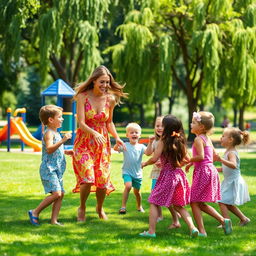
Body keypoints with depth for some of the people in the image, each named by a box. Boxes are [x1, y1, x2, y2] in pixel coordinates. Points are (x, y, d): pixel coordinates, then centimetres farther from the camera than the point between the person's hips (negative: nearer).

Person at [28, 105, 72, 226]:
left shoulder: (55, 133, 20)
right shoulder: (49, 133, -12)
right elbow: (49, 149, -28)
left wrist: (65, 152, 22)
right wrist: (62, 141, -35)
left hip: (57, 170, 10)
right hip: (49, 169, -10)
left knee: (60, 194, 4)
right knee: (56, 193, -18)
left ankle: (54, 220, 6)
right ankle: (35, 212, -8)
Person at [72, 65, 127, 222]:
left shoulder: (110, 99, 1)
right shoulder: (83, 97, -11)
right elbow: (81, 123, -16)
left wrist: (117, 137, -3)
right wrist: (94, 133, -34)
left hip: (102, 143, 3)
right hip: (84, 142, -3)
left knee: (103, 180, 2)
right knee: (87, 177, -17)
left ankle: (100, 208, 32)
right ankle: (82, 208, 11)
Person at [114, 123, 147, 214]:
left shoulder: (141, 147, -2)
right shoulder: (125, 146, -5)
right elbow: (115, 148, -20)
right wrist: (118, 143, -41)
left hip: (138, 173, 2)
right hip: (127, 171, -2)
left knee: (137, 191, 15)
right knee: (128, 186, -26)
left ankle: (139, 206, 41)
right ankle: (123, 206, -19)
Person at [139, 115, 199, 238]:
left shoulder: (163, 141, -10)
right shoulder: (181, 141, 5)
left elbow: (154, 159, -14)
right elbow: (186, 159, 12)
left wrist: (144, 164, 6)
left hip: (166, 175, -5)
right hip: (178, 174, 5)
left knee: (154, 202, 5)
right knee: (179, 206, 16)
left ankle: (151, 231, 1)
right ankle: (192, 227, 2)